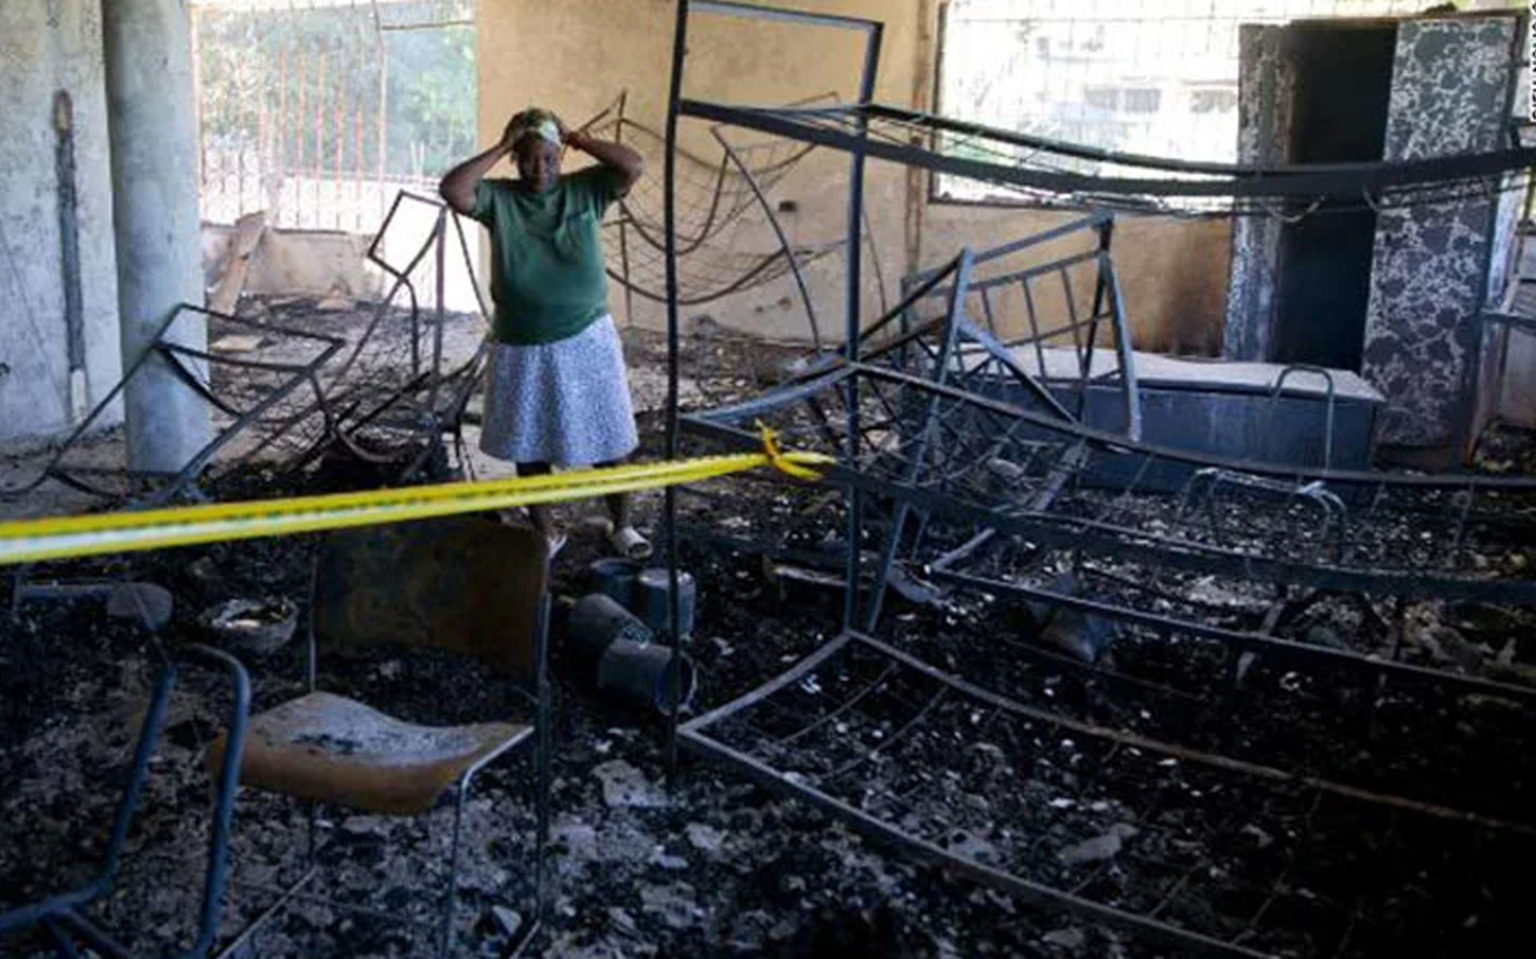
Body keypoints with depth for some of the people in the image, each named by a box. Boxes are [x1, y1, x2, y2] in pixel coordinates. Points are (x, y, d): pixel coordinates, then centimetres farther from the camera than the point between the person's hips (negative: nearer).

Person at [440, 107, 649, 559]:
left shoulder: (584, 190, -1)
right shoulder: (498, 198, -2)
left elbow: (634, 166, -11)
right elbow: (451, 190, -18)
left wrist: (578, 139, -9)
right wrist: (499, 148, -14)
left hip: (586, 340, -1)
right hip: (521, 348, 1)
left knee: (606, 437, 6)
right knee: (528, 444, 10)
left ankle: (621, 525, 22)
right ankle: (546, 531, 27)